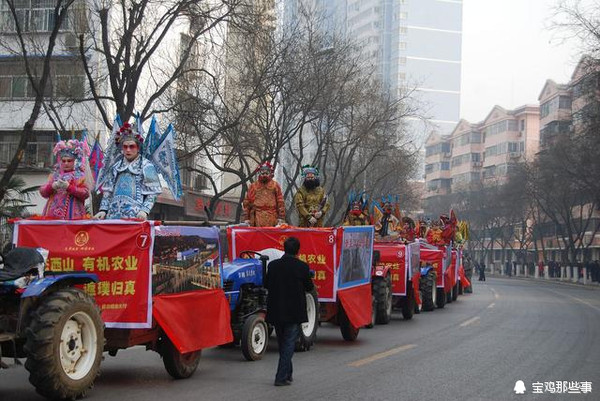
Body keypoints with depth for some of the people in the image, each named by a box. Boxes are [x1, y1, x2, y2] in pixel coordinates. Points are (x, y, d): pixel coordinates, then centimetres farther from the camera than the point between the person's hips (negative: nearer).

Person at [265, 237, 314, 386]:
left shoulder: (273, 265, -4)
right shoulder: (302, 267, -12)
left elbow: (266, 285, 6)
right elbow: (309, 287, 0)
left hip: (276, 311, 3)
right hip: (294, 312, -3)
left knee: (282, 343, 17)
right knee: (289, 343, 2)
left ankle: (287, 374, 27)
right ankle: (281, 377, -4)